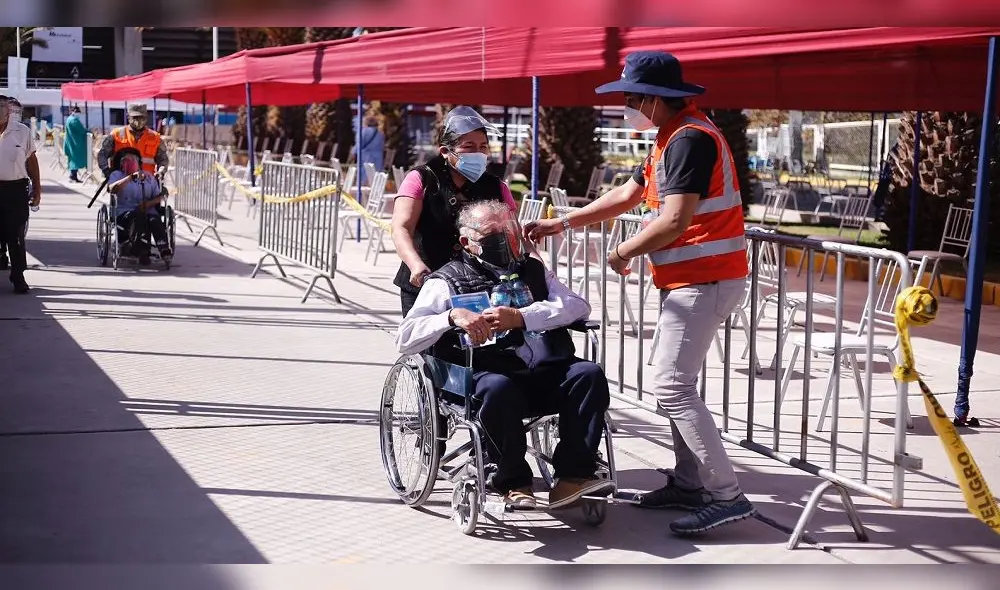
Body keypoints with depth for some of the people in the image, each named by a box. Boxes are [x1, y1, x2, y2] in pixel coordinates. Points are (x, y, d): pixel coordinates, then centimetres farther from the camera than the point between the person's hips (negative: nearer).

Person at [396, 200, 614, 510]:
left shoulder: (533, 270, 26)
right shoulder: (447, 280, 16)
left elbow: (578, 306, 7)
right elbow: (405, 339, 5)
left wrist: (520, 317, -7)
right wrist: (452, 316, -12)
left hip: (547, 372, 4)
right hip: (487, 371, -3)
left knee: (589, 374, -24)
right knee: (499, 388, -36)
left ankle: (573, 476, -24)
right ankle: (513, 482, -18)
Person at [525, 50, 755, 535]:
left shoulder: (690, 139, -17)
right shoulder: (672, 138, 17)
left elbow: (674, 222, -24)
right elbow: (625, 196, 22)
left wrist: (622, 254, -9)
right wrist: (560, 224, 20)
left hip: (703, 281, -11)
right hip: (688, 279, 11)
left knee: (672, 387, -12)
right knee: (675, 382, 14)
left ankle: (726, 496, -9)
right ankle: (688, 483, 20)